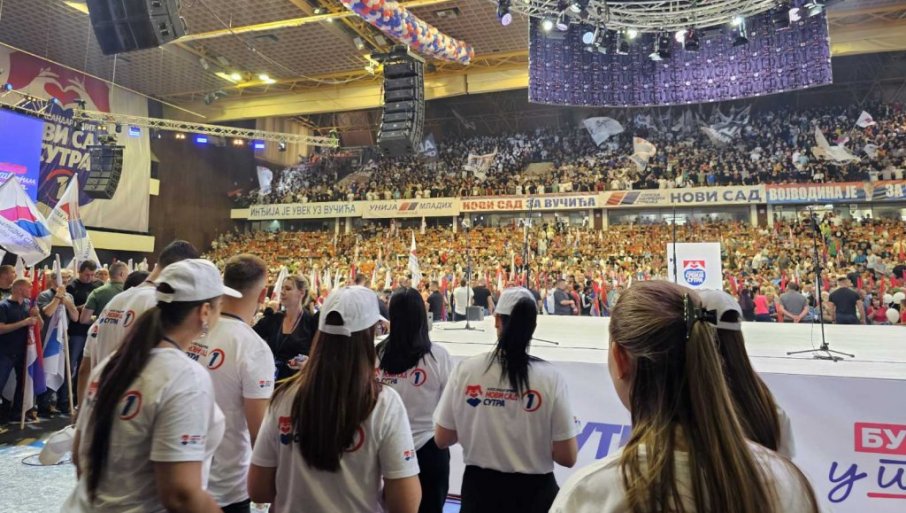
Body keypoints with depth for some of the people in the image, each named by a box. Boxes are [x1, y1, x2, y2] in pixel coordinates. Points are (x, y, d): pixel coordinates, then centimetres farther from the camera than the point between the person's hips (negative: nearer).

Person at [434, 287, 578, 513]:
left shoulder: (466, 370, -12)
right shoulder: (550, 377, -15)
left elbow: (442, 439, -4)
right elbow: (567, 457, -12)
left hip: (479, 487, 1)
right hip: (534, 491, -1)